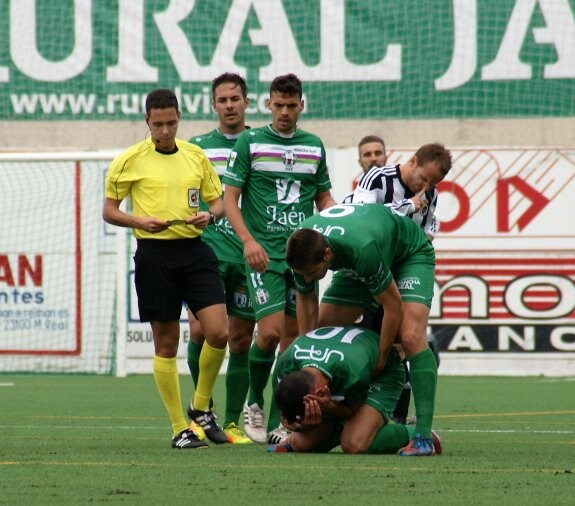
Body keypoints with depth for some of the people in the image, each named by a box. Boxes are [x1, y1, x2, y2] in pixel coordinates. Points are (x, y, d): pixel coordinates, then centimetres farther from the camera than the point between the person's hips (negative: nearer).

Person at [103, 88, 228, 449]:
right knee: (166, 342, 1)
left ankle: (201, 408, 14)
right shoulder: (130, 160, 0)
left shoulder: (196, 156, 10)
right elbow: (109, 210, 4)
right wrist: (139, 221, -15)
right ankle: (180, 429, 9)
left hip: (195, 249, 3)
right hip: (155, 254, -3)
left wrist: (209, 216, -6)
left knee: (219, 333, -9)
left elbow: (218, 202, 17)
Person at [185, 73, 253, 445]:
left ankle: (233, 422, 11)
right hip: (207, 250, 0)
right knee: (201, 330, -13)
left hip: (249, 256, 0)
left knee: (241, 339, 3)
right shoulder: (197, 147, 10)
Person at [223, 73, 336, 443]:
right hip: (264, 254, -4)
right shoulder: (250, 142, 0)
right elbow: (229, 198, -2)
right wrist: (247, 239, -16)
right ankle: (254, 402, 8)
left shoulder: (314, 146, 12)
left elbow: (324, 197, 20)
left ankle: (277, 421, 8)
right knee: (271, 330, -15)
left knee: (293, 334, 3)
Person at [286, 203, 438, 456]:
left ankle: (423, 437, -27)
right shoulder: (302, 249, -26)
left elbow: (393, 306, -31)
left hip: (409, 253, -7)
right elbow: (306, 300, -7)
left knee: (411, 337, -27)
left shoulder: (361, 248, -45)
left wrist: (379, 360, -19)